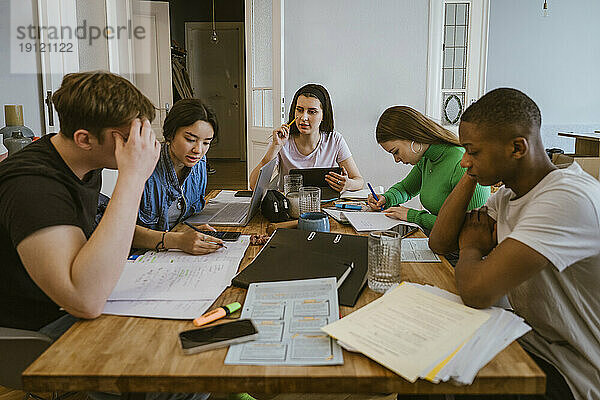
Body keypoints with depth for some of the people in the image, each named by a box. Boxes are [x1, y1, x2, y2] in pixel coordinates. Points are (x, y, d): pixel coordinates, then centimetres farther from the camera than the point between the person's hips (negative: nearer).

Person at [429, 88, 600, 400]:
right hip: (530, 341, 8)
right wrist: (471, 176, -5)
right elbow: (439, 243, 3)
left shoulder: (569, 198, -29)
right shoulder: (510, 193, 2)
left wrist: (470, 247, -12)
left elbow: (476, 291, -36)